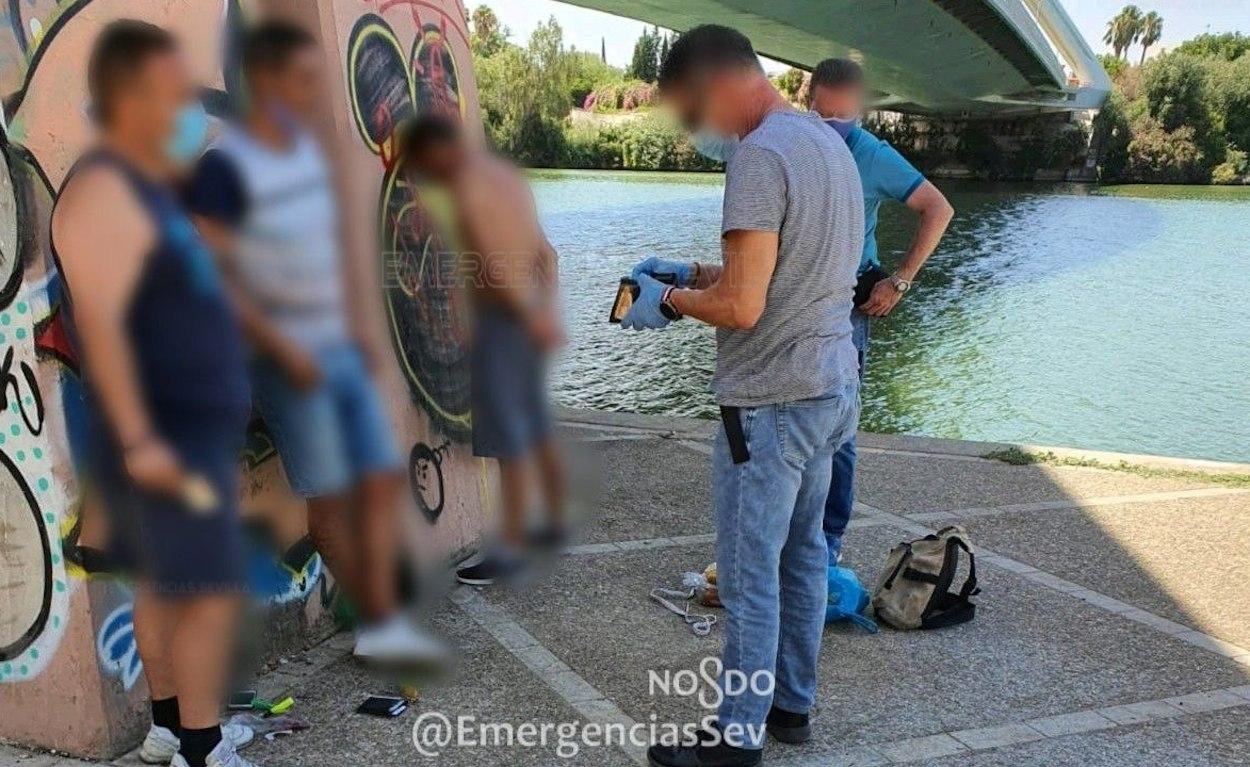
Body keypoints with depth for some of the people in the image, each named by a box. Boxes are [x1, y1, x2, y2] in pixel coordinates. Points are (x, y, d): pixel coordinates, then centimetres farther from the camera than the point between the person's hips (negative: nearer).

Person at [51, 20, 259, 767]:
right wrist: (139, 439, -29)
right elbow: (100, 322, -25)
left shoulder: (147, 187, 14)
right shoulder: (103, 192, -16)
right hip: (167, 438, -10)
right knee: (212, 591, -6)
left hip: (194, 429, 10)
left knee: (167, 584, 17)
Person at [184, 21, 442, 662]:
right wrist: (284, 348, -20)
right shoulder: (224, 166, -14)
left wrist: (347, 324, 14)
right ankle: (373, 617, 20)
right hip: (287, 361, -7)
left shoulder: (308, 149, 8)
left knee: (383, 479, 2)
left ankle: (384, 626, 8)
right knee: (331, 498, 3)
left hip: (340, 350, 7)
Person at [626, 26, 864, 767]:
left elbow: (742, 308, -22)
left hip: (772, 403, -10)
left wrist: (669, 301, -5)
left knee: (750, 578, 2)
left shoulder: (761, 154, -17)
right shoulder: (829, 141, 12)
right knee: (803, 557, 18)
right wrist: (695, 272, 14)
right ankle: (793, 705, 32)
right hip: (833, 387, 10)